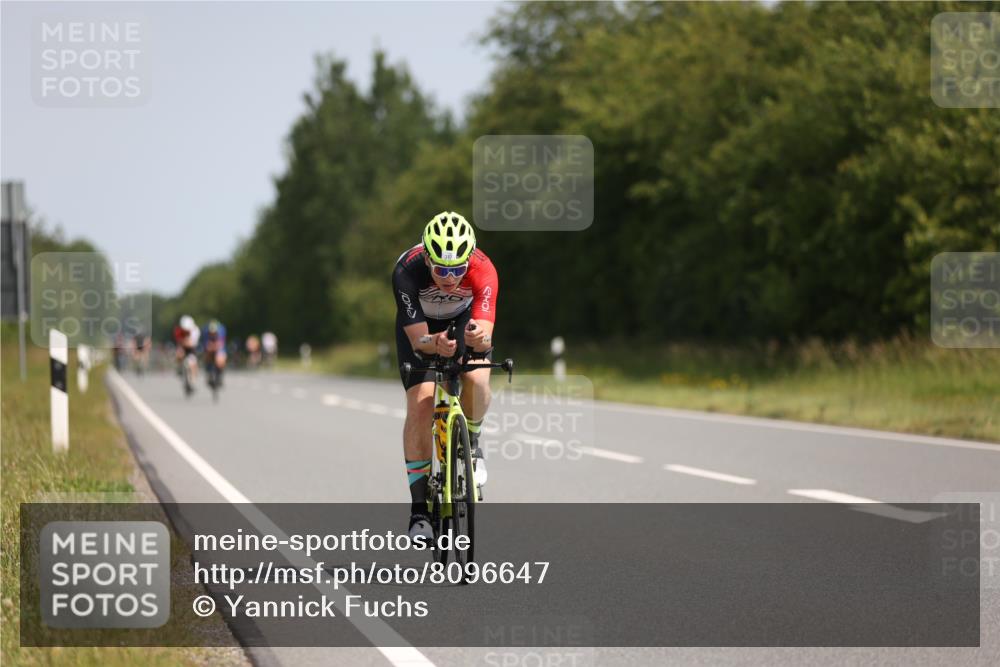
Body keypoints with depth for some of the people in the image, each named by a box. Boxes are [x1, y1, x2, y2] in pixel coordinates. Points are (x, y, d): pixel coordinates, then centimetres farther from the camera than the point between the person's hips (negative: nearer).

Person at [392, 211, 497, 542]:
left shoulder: (482, 270, -36)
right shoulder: (407, 271, -38)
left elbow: (485, 338, -41)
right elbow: (418, 340, -36)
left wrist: (478, 338, -64)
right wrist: (436, 343, -58)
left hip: (465, 318, 1)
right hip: (420, 325, -1)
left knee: (477, 379, -28)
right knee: (420, 402, -17)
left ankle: (471, 441, 5)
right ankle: (419, 508, -10)